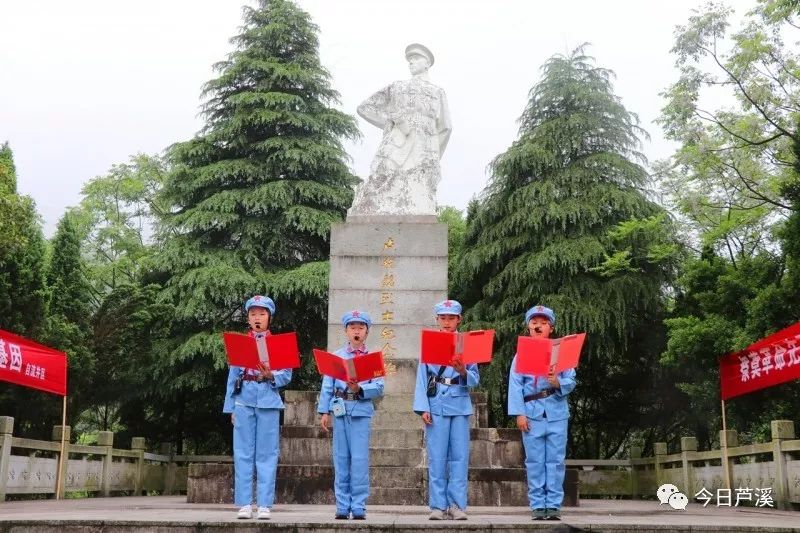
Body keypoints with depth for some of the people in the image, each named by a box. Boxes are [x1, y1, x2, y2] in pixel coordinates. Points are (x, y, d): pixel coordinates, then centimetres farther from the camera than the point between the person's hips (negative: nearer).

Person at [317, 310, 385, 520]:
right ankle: (342, 506, 12)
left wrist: (359, 389, -18)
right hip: (340, 408, 2)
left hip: (361, 410, -1)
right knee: (341, 458, 5)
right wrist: (324, 412, 2)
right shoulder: (336, 356, 9)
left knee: (359, 459, -4)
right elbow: (327, 386, 7)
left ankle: (359, 507, 3)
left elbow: (379, 388, -2)